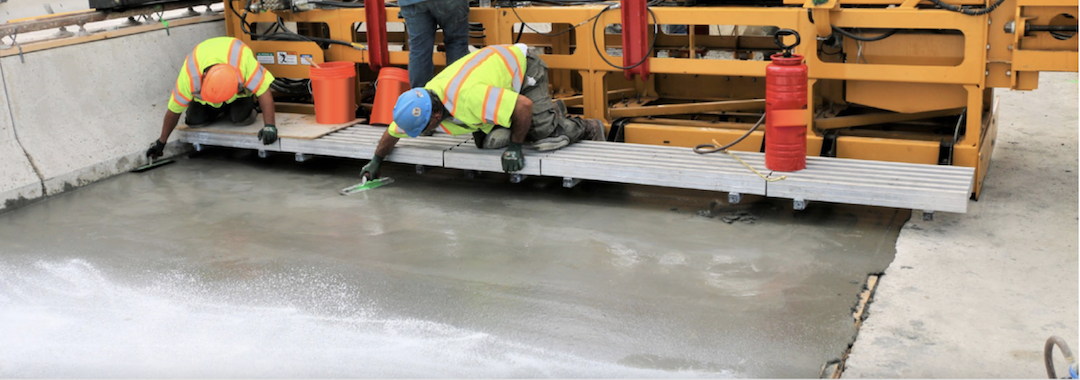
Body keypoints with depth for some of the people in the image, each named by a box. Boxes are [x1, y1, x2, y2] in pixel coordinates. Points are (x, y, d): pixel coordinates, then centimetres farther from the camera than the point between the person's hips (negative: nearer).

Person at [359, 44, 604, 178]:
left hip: (525, 68, -8)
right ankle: (553, 111, 14)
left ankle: (588, 128, 9)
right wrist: (376, 162, 11)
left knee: (544, 133, -22)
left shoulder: (469, 98, -43)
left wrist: (515, 147, -29)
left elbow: (524, 105, -40)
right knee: (490, 142, -3)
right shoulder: (420, 103, -16)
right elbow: (392, 133, 5)